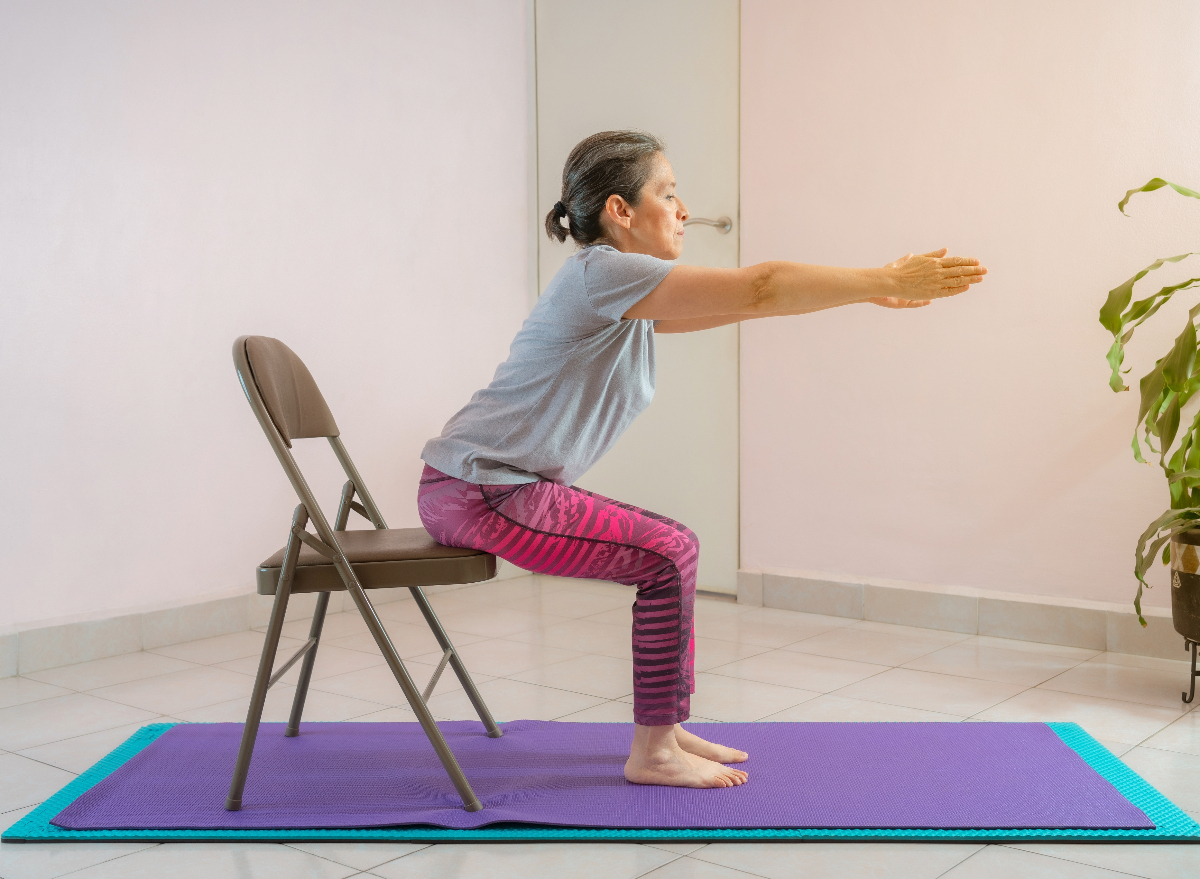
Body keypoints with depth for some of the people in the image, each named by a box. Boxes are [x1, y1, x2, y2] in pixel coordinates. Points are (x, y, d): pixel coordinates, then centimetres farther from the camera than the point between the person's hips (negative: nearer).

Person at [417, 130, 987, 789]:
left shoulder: (631, 296, 14)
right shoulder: (601, 274, -17)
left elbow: (747, 301, 15)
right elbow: (758, 289, -20)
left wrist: (872, 289, 10)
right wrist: (887, 282, -15)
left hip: (506, 485, 10)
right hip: (477, 493, -10)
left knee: (668, 547, 11)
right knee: (669, 555, -11)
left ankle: (664, 728, 20)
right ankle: (653, 753, 1)